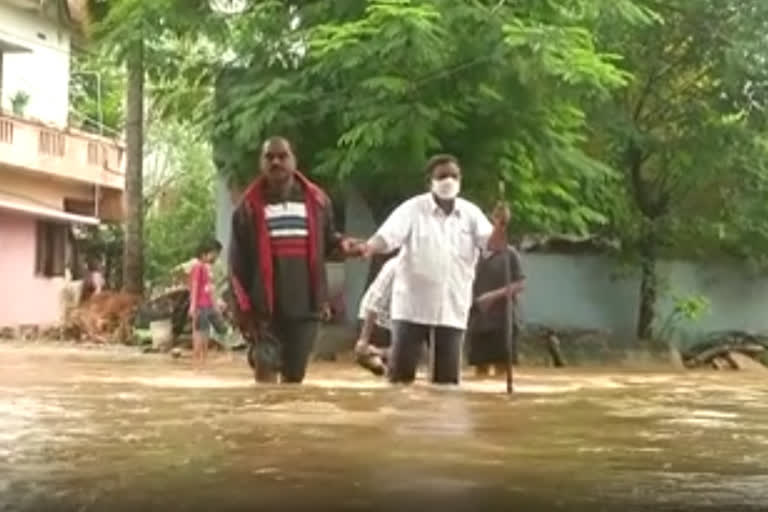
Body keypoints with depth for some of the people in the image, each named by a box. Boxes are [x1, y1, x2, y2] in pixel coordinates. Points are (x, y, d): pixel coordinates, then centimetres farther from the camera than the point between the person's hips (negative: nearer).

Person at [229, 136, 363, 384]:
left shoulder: (316, 200, 6)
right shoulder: (250, 205, 0)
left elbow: (327, 242, 16)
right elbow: (237, 262, 0)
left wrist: (342, 245, -8)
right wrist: (244, 307, -6)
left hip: (305, 306, 2)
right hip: (264, 308, -2)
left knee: (295, 375, 11)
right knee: (265, 369, -10)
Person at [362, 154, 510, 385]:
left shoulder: (471, 213, 4)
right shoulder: (413, 208, -6)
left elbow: (492, 244, -8)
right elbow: (386, 237, -17)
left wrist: (500, 226, -31)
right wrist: (367, 248, -40)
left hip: (452, 307, 3)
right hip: (412, 305, -3)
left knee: (448, 376, 5)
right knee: (400, 372, -2)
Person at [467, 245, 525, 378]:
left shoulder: (509, 253, 0)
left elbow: (520, 284, -5)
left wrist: (495, 295, -16)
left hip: (502, 319, -4)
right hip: (478, 319, 4)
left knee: (502, 367, -4)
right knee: (480, 367, 5)